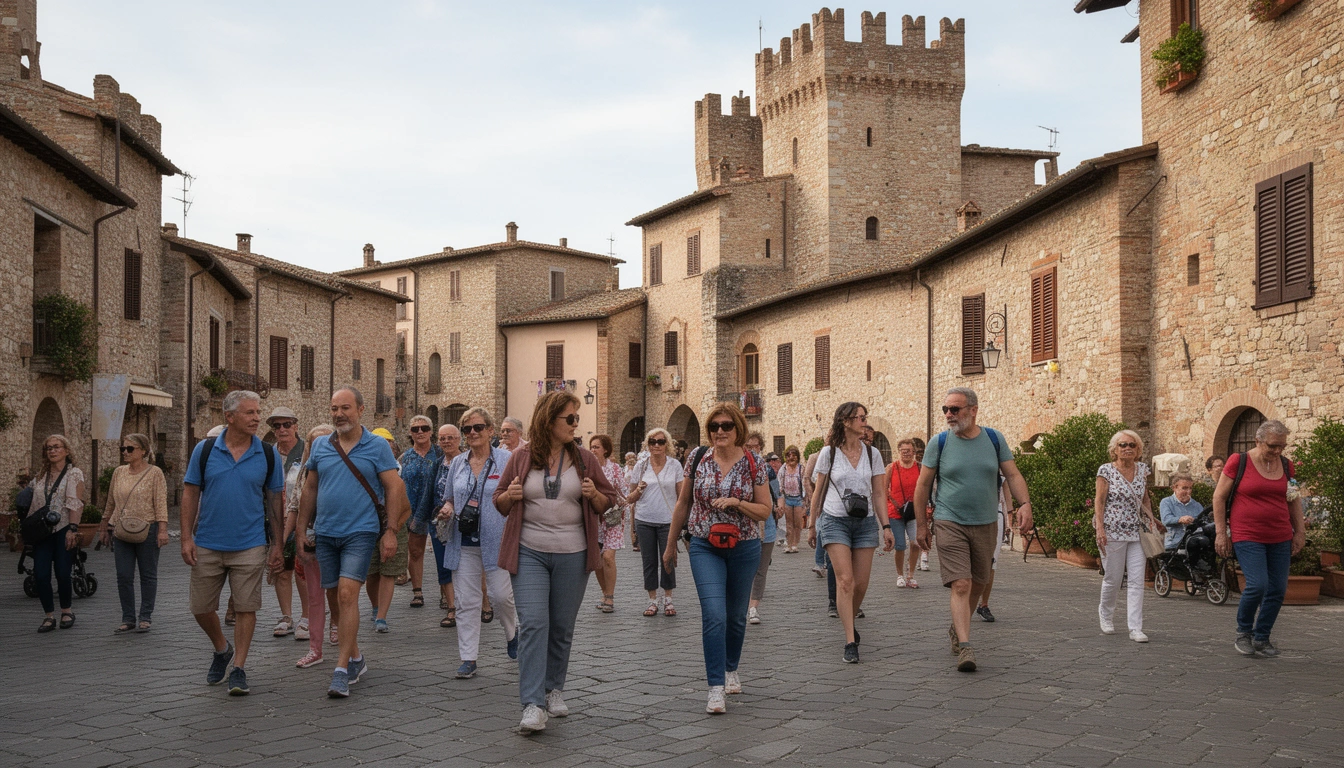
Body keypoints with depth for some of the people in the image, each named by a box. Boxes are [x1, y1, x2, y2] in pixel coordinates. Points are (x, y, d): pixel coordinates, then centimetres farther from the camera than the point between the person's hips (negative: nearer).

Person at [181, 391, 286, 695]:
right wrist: (187, 538, -4)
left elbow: (275, 501, 5)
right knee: (201, 608, 9)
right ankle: (222, 650, 34)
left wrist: (277, 545, 3)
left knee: (245, 608, 0)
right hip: (207, 546, 1)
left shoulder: (268, 455, -1)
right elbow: (190, 494, 2)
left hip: (249, 547, -1)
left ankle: (238, 668, 12)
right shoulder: (205, 450, -2)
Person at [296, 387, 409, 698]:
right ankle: (356, 657, 29)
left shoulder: (378, 447, -3)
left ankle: (342, 670, -12)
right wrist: (302, 529, 11)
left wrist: (391, 531, -10)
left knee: (347, 595, -15)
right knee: (334, 597, 11)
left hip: (360, 532, -5)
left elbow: (394, 488, -4)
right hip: (325, 533, 5)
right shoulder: (320, 447, 8)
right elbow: (310, 489, 15)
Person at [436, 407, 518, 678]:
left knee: (502, 595, -3)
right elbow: (449, 498, 22)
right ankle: (468, 658, 9)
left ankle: (512, 633, 29)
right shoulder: (457, 463, 11)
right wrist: (447, 509, -1)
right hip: (464, 543, 4)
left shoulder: (506, 460, -2)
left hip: (496, 541, -4)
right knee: (467, 601, 4)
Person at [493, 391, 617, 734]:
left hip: (572, 555, 2)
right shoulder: (521, 458, 2)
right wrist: (509, 496, -12)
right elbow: (500, 504, 11)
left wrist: (594, 495, -12)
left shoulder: (584, 459, 4)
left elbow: (607, 503, 10)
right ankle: (533, 706, -13)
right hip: (529, 553, -2)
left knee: (562, 627, 10)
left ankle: (554, 689, 29)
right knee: (533, 623, -12)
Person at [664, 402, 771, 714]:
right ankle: (716, 688, -11)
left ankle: (731, 669, 39)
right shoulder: (698, 458, -2)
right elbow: (683, 503, 8)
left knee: (736, 616, 15)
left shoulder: (754, 463, -5)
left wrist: (735, 502, -19)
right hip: (705, 547, -1)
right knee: (714, 615, -15)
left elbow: (765, 511, -1)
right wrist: (670, 544, 12)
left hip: (744, 548, 1)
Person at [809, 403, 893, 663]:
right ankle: (850, 643, -12)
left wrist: (886, 527, 1)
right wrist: (813, 526, 10)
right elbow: (818, 492, 7)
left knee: (861, 585, 2)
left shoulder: (872, 453, 6)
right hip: (835, 521, -3)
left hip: (865, 522, 3)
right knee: (845, 580, -14)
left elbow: (879, 494, 8)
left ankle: (850, 622, 31)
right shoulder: (828, 453, 0)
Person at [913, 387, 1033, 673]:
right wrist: (921, 524, 1)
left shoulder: (994, 439, 3)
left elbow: (1013, 474, 3)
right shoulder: (939, 442, -2)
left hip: (986, 524, 3)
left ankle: (957, 628, 36)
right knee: (961, 585, -14)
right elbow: (923, 484, 2)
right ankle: (964, 647, -17)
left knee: (977, 584, 13)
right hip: (950, 524, -3)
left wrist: (1025, 503, -15)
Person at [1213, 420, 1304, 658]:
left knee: (1277, 589, 3)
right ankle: (1243, 632, 8)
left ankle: (1261, 638, 18)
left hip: (1280, 538, 5)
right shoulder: (1238, 462, -6)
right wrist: (1221, 533, -6)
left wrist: (1300, 531, 12)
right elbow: (1219, 497, -2)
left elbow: (1294, 500, 19)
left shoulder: (1286, 466, 8)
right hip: (1248, 537, -5)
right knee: (1257, 585, -16)